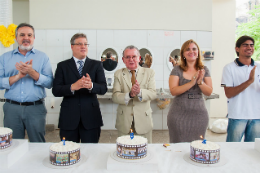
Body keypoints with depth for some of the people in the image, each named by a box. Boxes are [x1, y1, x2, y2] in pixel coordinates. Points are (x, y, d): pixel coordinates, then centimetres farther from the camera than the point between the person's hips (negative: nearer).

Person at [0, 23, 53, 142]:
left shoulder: (42, 57, 6)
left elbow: (49, 83, -4)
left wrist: (32, 73, -17)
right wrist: (18, 76, -13)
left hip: (35, 108, -1)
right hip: (11, 108, 1)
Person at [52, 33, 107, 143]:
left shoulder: (96, 65, 8)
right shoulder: (62, 66, 7)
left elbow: (103, 89, -2)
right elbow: (55, 91, -3)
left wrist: (91, 86, -23)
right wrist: (72, 87, -21)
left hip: (90, 117, 0)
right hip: (68, 118, 0)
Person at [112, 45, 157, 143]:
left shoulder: (149, 73, 3)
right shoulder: (118, 74, 3)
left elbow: (153, 94, -9)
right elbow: (115, 96, -8)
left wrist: (140, 92, -30)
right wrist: (129, 95, -27)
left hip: (143, 121, 0)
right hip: (124, 122, 0)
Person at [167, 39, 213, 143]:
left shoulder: (204, 70, 6)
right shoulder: (177, 70, -1)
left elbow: (209, 92, 2)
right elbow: (173, 91, -13)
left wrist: (200, 82, -16)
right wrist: (192, 82, -19)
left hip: (198, 114, 3)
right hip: (179, 114, -2)